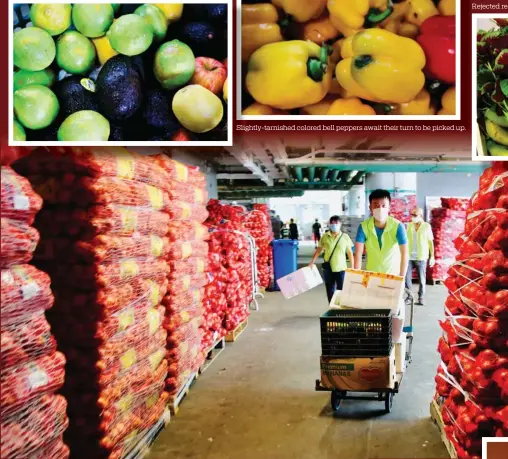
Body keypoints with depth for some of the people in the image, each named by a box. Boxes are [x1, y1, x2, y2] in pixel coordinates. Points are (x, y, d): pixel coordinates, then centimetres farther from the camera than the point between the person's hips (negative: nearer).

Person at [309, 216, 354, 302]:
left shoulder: (345, 237, -4)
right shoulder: (325, 236, -2)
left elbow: (350, 253, 3)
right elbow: (318, 250, 4)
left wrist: (352, 267, 3)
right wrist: (312, 262, -5)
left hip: (341, 269, -2)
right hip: (328, 269, 2)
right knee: (330, 291, 12)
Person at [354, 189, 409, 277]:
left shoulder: (398, 226, -18)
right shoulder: (364, 227, -13)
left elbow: (404, 254, -20)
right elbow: (358, 253, -15)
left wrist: (401, 277, -27)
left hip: (393, 274, -1)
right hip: (371, 274, 1)